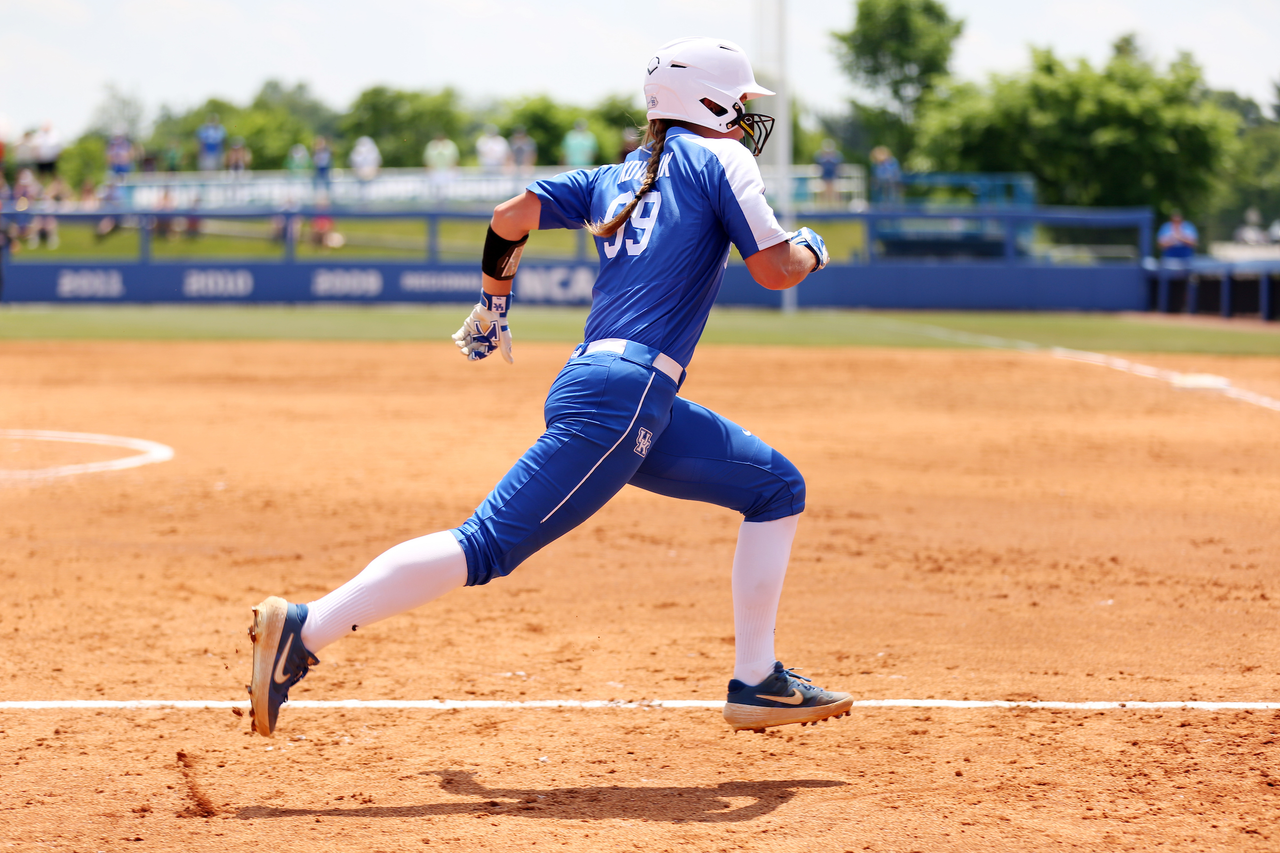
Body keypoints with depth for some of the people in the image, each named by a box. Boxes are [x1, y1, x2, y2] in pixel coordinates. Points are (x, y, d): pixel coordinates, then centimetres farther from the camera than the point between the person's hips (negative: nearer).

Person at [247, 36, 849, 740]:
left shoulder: (613, 179, 23)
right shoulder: (716, 158, 3)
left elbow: (509, 218, 18)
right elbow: (774, 269, -3)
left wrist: (493, 304, 33)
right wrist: (812, 250, 19)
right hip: (624, 394, -9)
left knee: (778, 488, 19)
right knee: (488, 547, -16)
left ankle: (756, 683, 14)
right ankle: (305, 629, -22)